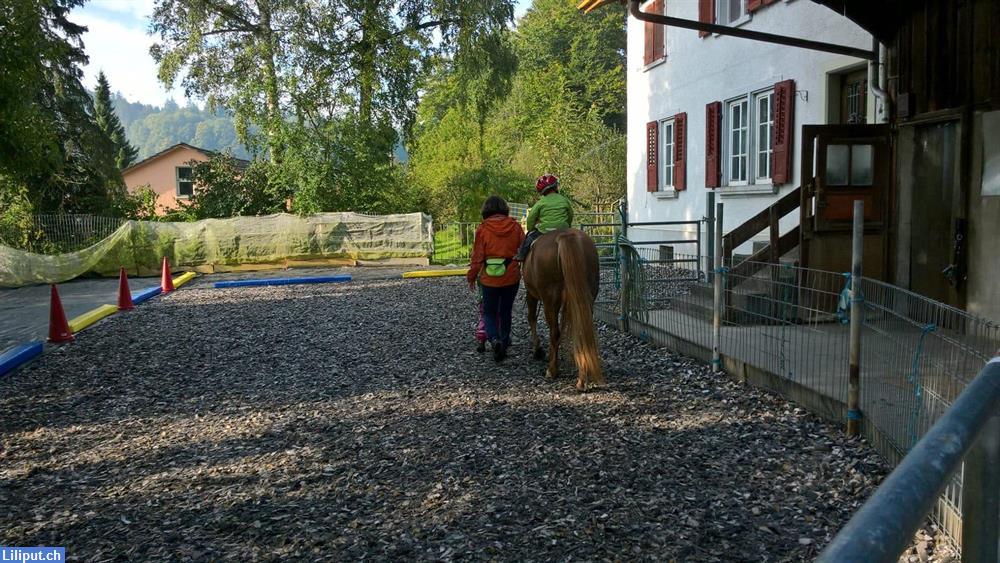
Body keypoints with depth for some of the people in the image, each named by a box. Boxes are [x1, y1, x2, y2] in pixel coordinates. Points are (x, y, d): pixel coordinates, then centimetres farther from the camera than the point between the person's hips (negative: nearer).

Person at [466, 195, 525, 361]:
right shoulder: (515, 226, -2)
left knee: (489, 312, 10)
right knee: (506, 312, 17)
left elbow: (477, 255, -6)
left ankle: (494, 338, -14)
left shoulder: (483, 228, -8)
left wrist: (471, 277, 4)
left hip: (489, 277, -2)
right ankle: (504, 342, 22)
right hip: (511, 276, 2)